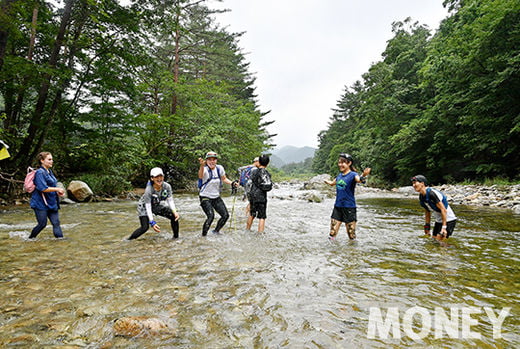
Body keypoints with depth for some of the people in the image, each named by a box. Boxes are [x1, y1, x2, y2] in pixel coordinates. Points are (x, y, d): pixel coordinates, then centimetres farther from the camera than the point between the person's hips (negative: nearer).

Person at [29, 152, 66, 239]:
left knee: (56, 223, 2)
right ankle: (30, 238, 23)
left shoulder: (49, 171, 13)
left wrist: (58, 192, 7)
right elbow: (43, 188, -24)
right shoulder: (40, 172, -14)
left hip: (51, 203, 8)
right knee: (42, 224, 0)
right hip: (41, 203, -8)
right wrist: (57, 189, -18)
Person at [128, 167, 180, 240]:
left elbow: (170, 201, -14)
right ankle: (129, 240, 1)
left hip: (157, 205, 4)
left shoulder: (167, 186, -21)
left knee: (174, 217, -11)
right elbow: (148, 207, -31)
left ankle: (176, 237, 7)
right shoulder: (149, 190, -32)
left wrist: (175, 212, -30)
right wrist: (152, 222, -37)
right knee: (145, 227, -21)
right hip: (144, 207, -4)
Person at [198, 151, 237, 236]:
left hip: (216, 197, 6)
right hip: (205, 198, -6)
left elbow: (224, 179, 15)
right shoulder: (205, 169, -20)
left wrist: (232, 183, -3)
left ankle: (216, 231, 30)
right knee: (211, 216, -23)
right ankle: (203, 235, -5)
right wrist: (202, 166, -66)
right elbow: (201, 176, -46)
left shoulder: (220, 168, -4)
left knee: (225, 215, 6)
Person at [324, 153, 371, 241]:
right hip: (337, 206, 6)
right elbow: (332, 183, 31)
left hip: (349, 207, -5)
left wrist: (363, 176, -57)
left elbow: (359, 180, -35)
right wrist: (325, 181, 48)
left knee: (351, 234, 3)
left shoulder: (353, 174, -10)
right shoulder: (340, 175, 9)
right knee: (332, 232, 5)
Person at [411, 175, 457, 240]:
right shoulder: (421, 197, 1)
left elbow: (443, 210, -25)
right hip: (438, 220, 8)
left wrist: (444, 227, -26)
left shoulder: (432, 193, -26)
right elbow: (427, 212, 12)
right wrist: (427, 226, 11)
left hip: (448, 220, -8)